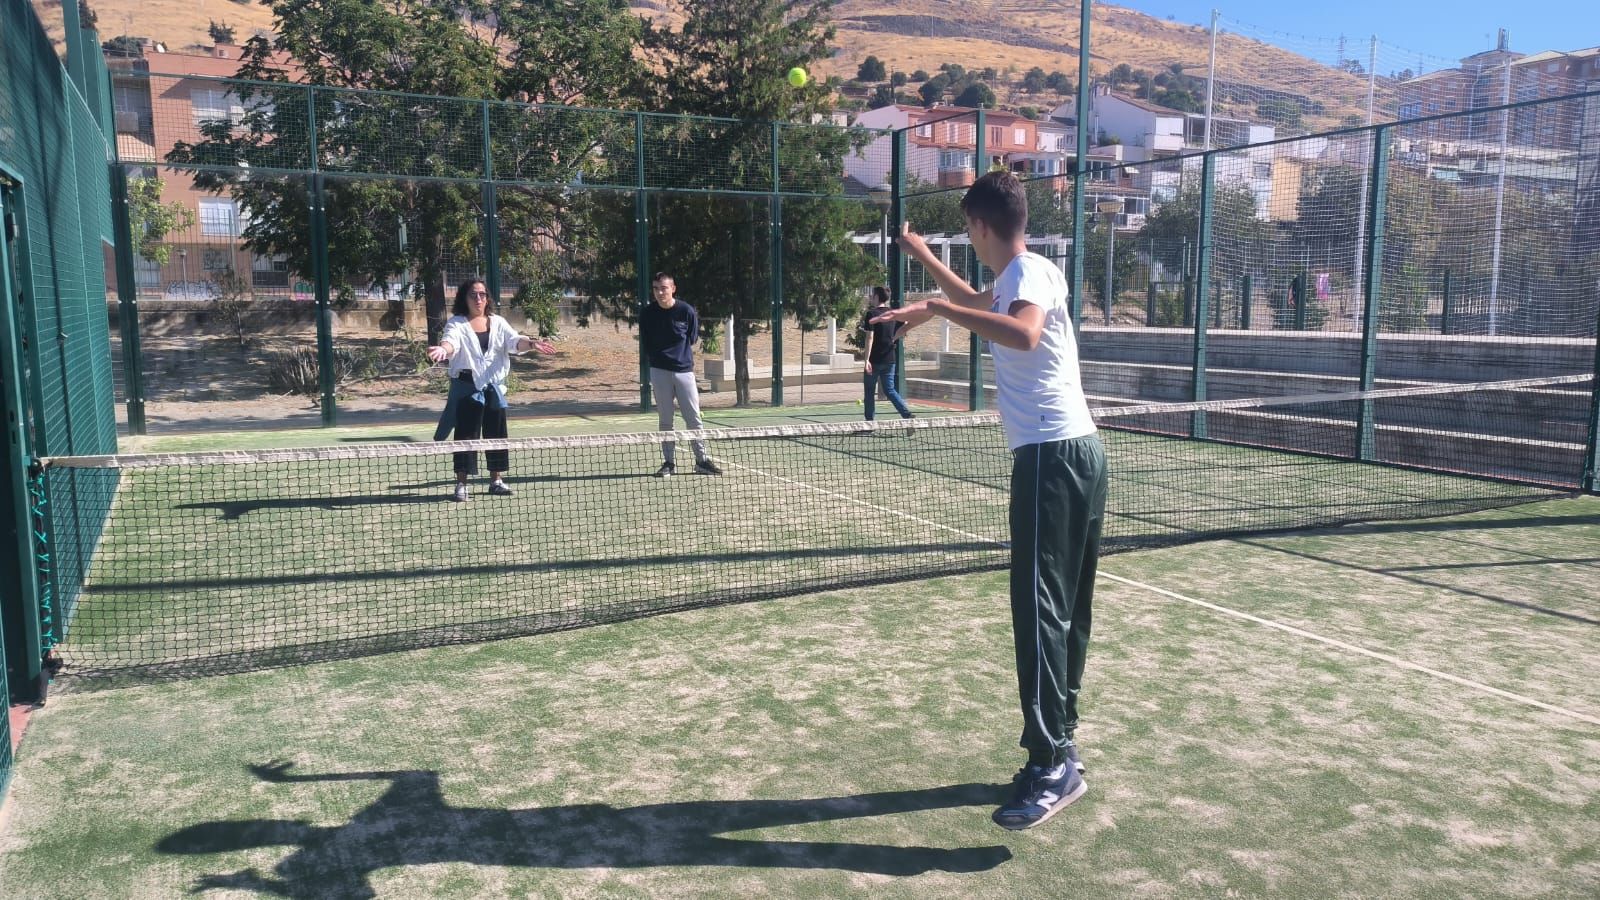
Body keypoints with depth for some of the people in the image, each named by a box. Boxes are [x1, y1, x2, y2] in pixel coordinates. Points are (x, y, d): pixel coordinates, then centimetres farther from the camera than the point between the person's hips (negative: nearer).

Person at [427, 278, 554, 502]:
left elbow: (514, 341, -6)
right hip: (467, 386, -4)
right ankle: (461, 484, 3)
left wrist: (531, 344, -27)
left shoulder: (498, 323, 8)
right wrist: (443, 349, -46)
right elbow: (451, 341, -22)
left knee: (496, 432, 9)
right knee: (467, 433, -3)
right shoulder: (457, 324, -2)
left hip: (494, 386, 4)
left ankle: (496, 480, 22)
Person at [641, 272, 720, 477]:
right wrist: (661, 356, 8)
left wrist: (679, 354, 8)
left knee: (694, 417, 1)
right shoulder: (647, 313, -2)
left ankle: (701, 460, 9)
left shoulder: (687, 311, -6)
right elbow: (646, 342, 10)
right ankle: (669, 462, 13)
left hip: (684, 370, -1)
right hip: (660, 372, 1)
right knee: (665, 420, 5)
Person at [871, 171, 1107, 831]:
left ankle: (1053, 768, -12)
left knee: (1040, 612, -13)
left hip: (1053, 456, -10)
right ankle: (1058, 747, 19)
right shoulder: (1013, 280, 19)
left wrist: (938, 309, -31)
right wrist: (924, 258, 51)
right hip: (1073, 452, 10)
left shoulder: (1031, 272, -10)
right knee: (1063, 610, 11)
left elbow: (1023, 334, -34)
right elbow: (978, 303, 43)